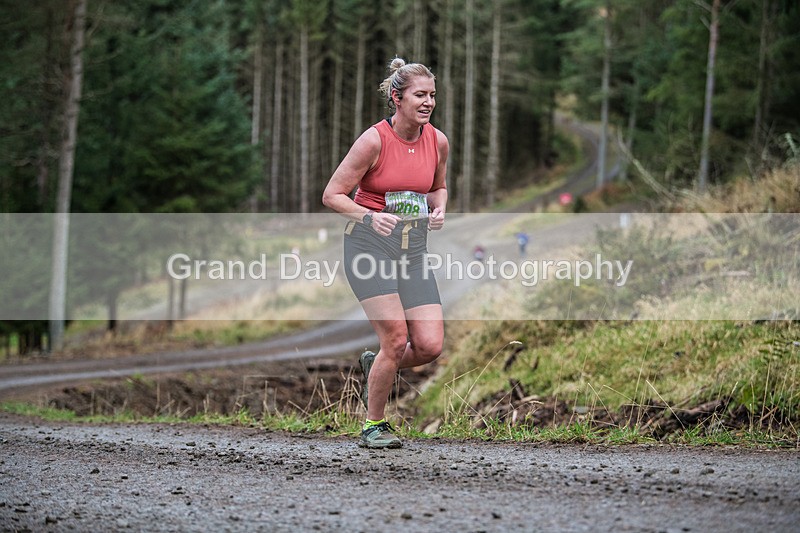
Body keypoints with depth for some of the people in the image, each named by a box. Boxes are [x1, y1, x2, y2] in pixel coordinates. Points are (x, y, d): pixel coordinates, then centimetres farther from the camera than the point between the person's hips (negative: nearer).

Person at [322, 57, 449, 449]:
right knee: (396, 337, -15)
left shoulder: (438, 141, 3)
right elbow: (332, 195, -7)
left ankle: (373, 366, 24)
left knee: (430, 345, -8)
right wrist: (370, 217, -23)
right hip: (369, 244, -5)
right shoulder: (374, 140, -11)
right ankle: (373, 426, 5)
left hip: (414, 249, 5)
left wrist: (438, 210, 0)